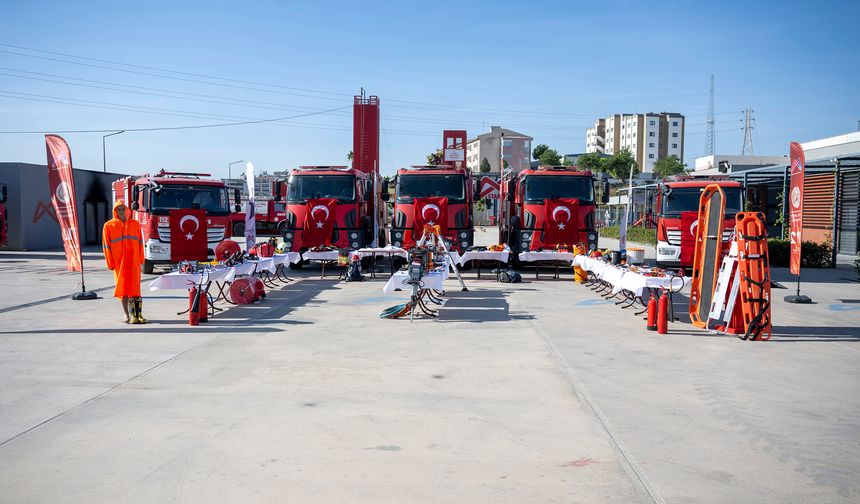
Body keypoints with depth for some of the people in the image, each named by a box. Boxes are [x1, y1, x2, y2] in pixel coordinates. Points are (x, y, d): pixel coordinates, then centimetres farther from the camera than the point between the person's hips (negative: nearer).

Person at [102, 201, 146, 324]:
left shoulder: (135, 224, 9)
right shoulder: (109, 226, 4)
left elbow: (140, 242, 9)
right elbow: (106, 245, 3)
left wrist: (141, 259, 3)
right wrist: (110, 263, -1)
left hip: (133, 260, 0)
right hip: (119, 261, 0)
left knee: (135, 287, -5)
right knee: (123, 287, 3)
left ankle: (138, 314, -5)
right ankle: (127, 315, 8)